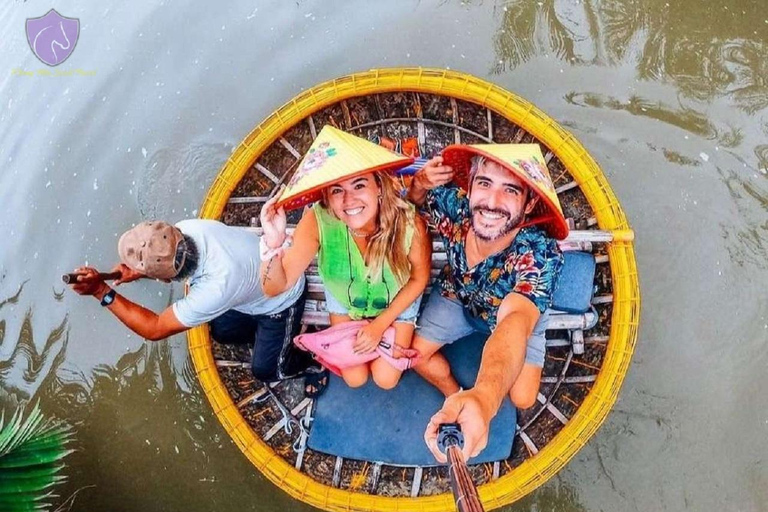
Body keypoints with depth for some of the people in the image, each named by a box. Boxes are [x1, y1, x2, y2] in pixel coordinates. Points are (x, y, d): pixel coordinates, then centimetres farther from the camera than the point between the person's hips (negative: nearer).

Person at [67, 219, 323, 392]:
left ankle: (311, 364, 31)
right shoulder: (186, 229, -28)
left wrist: (101, 291, -37)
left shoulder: (216, 287, -46)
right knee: (222, 332, 18)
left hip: (282, 300, -6)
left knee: (264, 369, 5)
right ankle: (266, 337, 39)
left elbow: (155, 329, -33)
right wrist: (137, 272, -22)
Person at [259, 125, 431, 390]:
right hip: (345, 302, 1)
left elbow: (419, 279, -16)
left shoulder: (409, 223, -37)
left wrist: (380, 324, -13)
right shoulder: (317, 222, -36)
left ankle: (400, 334, 30)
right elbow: (276, 287, -37)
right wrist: (274, 245, -56)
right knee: (354, 379, 6)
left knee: (385, 379, 2)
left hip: (397, 303, -1)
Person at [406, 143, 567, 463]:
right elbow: (413, 202, -8)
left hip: (519, 313, -2)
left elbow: (515, 320, -63)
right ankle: (455, 398, 30)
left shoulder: (540, 254, -44)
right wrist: (420, 184, -35)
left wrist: (484, 397, -83)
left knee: (522, 397, -10)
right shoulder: (455, 204, -33)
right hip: (457, 297, 3)